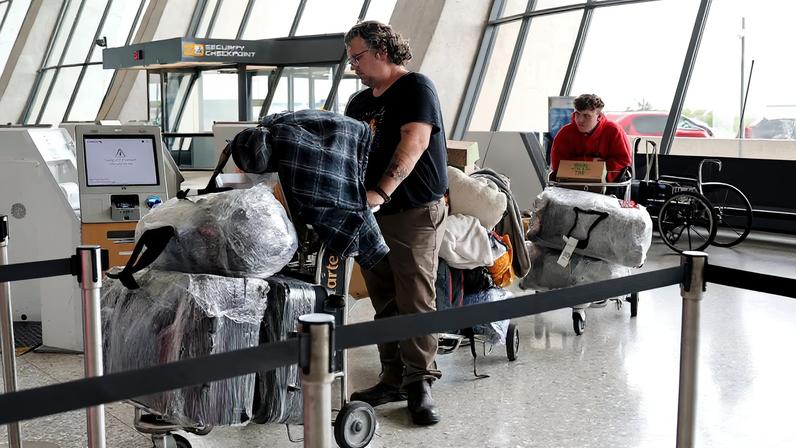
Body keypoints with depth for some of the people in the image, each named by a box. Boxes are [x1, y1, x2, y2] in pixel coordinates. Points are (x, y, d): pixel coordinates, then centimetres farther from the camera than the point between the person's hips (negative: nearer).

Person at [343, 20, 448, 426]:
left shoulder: (416, 88, -6)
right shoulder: (360, 103, 18)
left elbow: (414, 142, -21)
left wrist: (380, 192, -32)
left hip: (416, 213, -7)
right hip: (373, 215, 7)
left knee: (416, 302, -6)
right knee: (385, 303, 9)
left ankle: (420, 385, 2)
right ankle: (393, 378, 18)